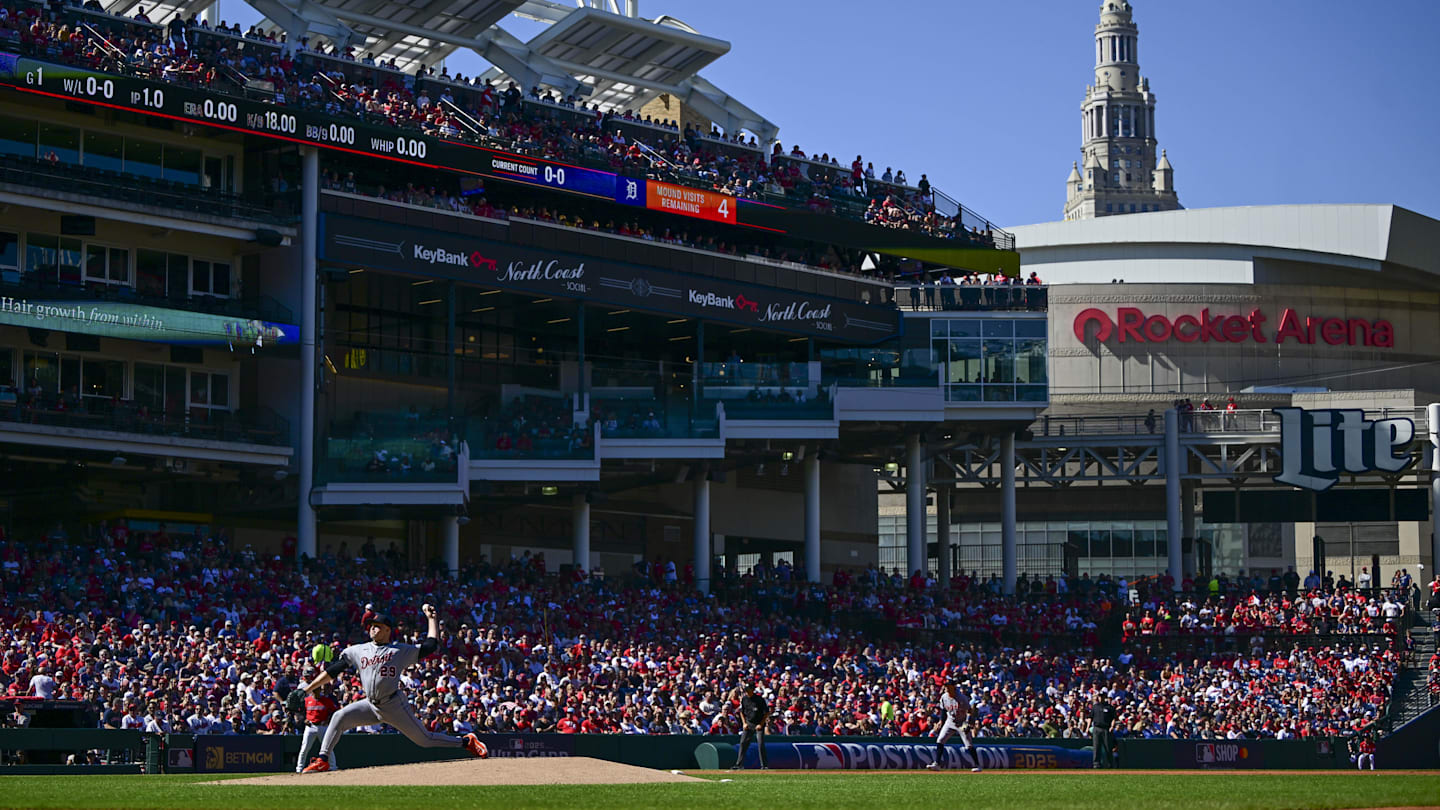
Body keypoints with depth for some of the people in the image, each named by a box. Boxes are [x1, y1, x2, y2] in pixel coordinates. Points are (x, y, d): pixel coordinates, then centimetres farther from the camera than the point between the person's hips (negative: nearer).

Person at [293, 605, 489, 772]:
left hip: (394, 705, -3)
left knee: (424, 739, -3)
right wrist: (306, 689, 2)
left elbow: (431, 645, 4)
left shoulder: (401, 651, 2)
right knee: (340, 717, -19)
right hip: (370, 704, 3)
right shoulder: (358, 651, 10)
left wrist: (432, 618, 5)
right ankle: (323, 760, -18)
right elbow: (333, 671, 8)